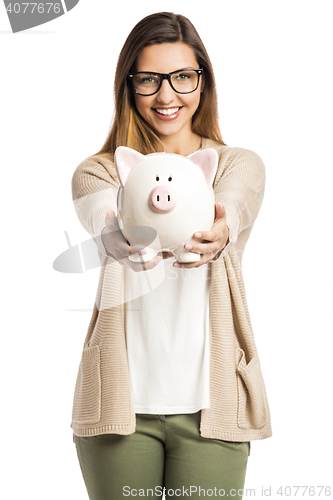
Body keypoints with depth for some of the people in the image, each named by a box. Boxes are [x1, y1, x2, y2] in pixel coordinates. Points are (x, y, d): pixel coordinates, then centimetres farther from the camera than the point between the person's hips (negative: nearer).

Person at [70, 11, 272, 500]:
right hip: (122, 399, 0)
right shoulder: (97, 172, 6)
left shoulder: (241, 165, 7)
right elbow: (105, 224, -18)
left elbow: (230, 210, -17)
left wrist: (217, 236, -42)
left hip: (209, 401, 0)